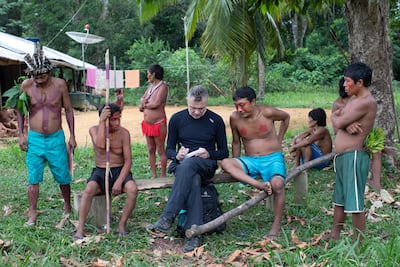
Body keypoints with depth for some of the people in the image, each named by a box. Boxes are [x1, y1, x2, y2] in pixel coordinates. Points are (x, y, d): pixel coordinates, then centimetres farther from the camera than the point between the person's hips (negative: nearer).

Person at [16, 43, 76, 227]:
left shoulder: (60, 84, -7)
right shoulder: (26, 85, -6)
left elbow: (68, 110, 2)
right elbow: (20, 110, 6)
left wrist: (72, 135, 1)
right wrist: (21, 134, -1)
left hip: (56, 138, 0)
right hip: (34, 138, 0)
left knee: (63, 176, 8)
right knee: (33, 179, 2)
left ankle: (68, 208, 30)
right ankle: (32, 216, 11)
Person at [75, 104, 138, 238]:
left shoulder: (124, 133, -6)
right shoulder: (94, 130, -5)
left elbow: (128, 160, -7)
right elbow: (100, 145, -28)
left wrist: (119, 181, -20)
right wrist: (102, 121, -26)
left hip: (120, 171, 0)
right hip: (100, 171, 0)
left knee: (133, 189, -30)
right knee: (89, 190, -32)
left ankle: (122, 224, -12)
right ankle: (80, 228, -23)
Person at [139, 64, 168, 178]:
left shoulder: (163, 87, -11)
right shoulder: (151, 86, 14)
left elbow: (156, 104, -18)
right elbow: (142, 99, 19)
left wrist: (144, 106, -2)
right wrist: (143, 101, -5)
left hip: (158, 123, -8)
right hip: (147, 123, 8)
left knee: (161, 150, -1)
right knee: (151, 150, 10)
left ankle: (163, 176, 6)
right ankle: (153, 176, 17)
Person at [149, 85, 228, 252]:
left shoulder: (216, 121, 5)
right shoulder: (177, 119, 7)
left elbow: (224, 152, 9)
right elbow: (169, 150, 12)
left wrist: (209, 154, -12)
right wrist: (177, 155, -12)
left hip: (206, 165, -1)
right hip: (181, 164, 1)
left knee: (188, 164, -39)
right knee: (193, 180, -38)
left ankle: (168, 217, -42)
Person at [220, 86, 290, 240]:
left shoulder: (267, 113, -11)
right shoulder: (235, 118, -3)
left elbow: (286, 117, 11)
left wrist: (278, 141, 10)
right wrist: (236, 169, 12)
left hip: (272, 158, -3)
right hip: (250, 161, 3)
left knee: (277, 184, -33)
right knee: (225, 163, -26)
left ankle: (276, 226, -16)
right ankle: (260, 185, -37)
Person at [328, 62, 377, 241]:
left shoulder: (366, 102, -16)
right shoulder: (353, 99, 15)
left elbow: (338, 123, -20)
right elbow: (337, 123, 7)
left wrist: (337, 118, 4)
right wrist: (346, 124, -15)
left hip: (354, 157, -10)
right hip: (342, 157, 11)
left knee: (355, 203, -5)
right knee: (339, 199, 19)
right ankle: (334, 235, 31)